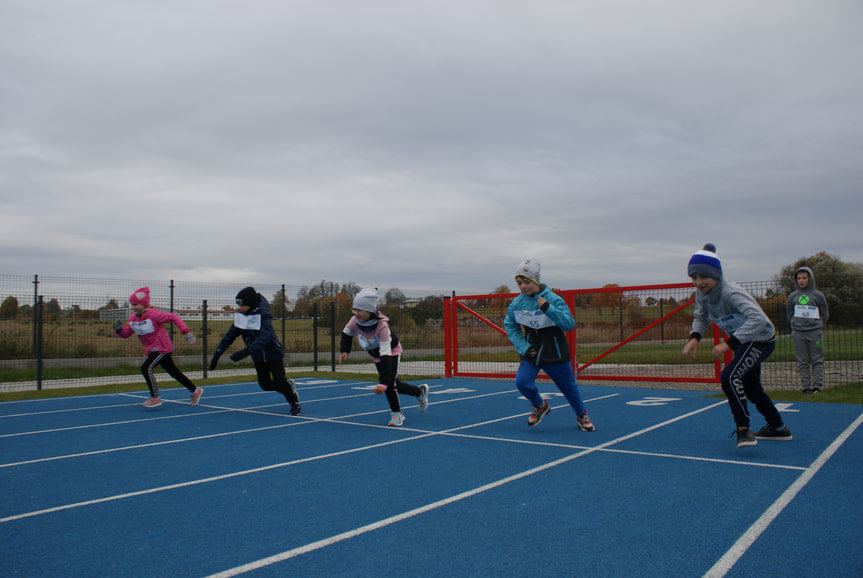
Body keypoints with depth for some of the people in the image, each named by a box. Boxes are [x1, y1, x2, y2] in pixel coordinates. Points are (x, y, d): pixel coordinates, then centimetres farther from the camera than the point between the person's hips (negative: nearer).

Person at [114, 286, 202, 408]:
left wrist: (185, 331, -18)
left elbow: (173, 317, -15)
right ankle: (195, 391, 24)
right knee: (174, 372, 13)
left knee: (146, 368, -20)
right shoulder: (133, 318, 4)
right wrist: (119, 329, -16)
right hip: (152, 350, 8)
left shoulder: (153, 314, -18)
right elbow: (125, 334, 6)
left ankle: (155, 398, -9)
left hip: (162, 347, -8)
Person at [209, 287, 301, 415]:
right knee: (265, 385, 4)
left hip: (273, 353, -6)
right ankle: (288, 385, 33)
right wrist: (217, 353, -4)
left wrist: (246, 351, -49)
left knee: (279, 382, -12)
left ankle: (295, 403, 13)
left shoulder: (263, 314, -25)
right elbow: (230, 334, 2)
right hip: (258, 357, 6)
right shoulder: (240, 315, -5)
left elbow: (264, 337, -38)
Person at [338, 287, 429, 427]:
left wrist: (383, 382, -47)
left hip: (392, 352, -6)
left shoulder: (381, 326, -40)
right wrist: (344, 351, -17)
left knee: (389, 384, -18)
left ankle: (396, 414, 7)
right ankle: (420, 392, 36)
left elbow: (386, 354, -43)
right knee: (392, 386, 10)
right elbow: (346, 334, 1)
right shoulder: (354, 322, -26)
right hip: (375, 355, 6)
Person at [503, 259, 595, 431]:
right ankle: (540, 406, 14)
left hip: (555, 354, -2)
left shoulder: (553, 299, -15)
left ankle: (581, 415, 41)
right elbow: (509, 325, 9)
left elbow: (570, 324, -21)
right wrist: (522, 346, -3)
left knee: (569, 387, 10)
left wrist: (548, 309, -33)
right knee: (522, 382, -19)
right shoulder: (517, 303, -5)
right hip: (530, 354, 2)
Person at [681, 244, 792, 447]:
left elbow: (758, 319, -45)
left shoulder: (730, 293, -34)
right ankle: (778, 428, 43)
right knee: (749, 386, 22)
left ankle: (743, 428, -14)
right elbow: (701, 317, 5)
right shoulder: (702, 293, -10)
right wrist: (694, 337, -15)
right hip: (742, 342, 9)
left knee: (729, 376, -29)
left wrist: (729, 343, -48)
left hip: (760, 340, -9)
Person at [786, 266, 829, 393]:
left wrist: (819, 326, 3)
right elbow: (789, 313, 15)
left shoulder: (818, 295, 2)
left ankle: (817, 385, 8)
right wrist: (794, 325, 6)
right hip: (798, 333, 1)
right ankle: (806, 386, 8)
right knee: (802, 361, 3)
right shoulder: (793, 296, 6)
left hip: (815, 332, -1)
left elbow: (824, 313, 8)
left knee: (817, 360, 2)